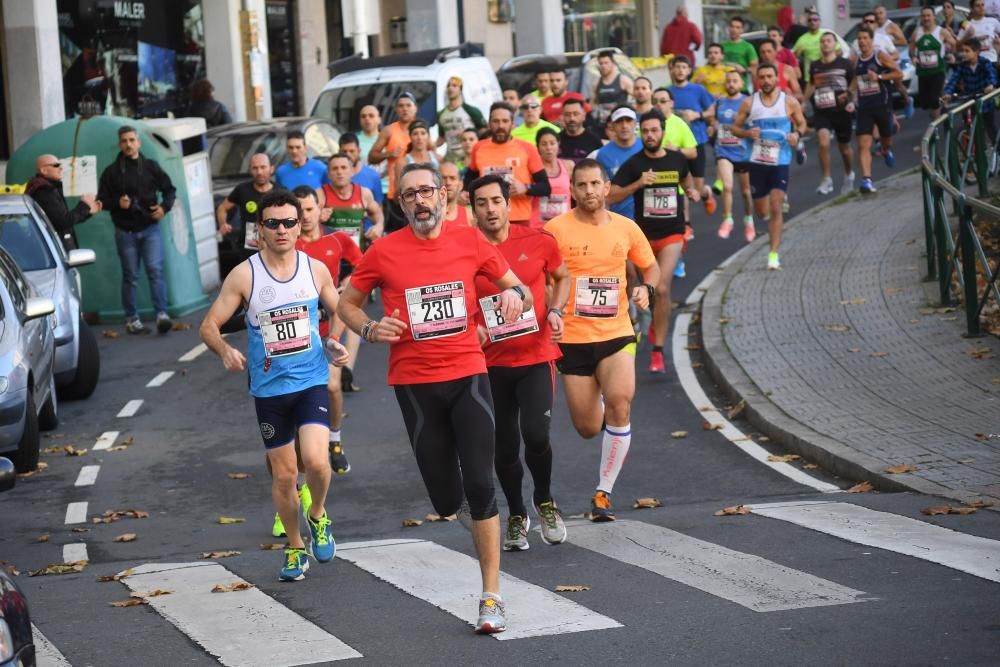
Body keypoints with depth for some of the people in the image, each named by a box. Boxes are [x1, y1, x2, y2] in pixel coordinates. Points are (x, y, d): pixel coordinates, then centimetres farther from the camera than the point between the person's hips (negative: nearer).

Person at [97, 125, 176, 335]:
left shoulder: (151, 167, 5)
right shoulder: (111, 172, 3)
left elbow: (169, 189, 13)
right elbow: (102, 200, 5)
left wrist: (165, 207, -5)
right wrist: (117, 203, -15)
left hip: (150, 228, 0)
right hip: (125, 231, 0)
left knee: (155, 270, -12)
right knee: (130, 276, 5)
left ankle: (162, 314, -16)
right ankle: (131, 319, 11)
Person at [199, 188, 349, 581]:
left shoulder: (316, 269, 0)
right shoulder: (244, 276, -6)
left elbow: (341, 313, 15)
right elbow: (209, 325, -3)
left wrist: (340, 346, -4)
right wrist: (225, 352, -23)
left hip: (312, 382, 0)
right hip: (269, 387, 0)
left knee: (315, 459, -20)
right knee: (284, 473, 7)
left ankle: (318, 516, 11)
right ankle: (296, 548, 28)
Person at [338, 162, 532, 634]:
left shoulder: (470, 241, 1)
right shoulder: (384, 252, -2)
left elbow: (515, 286, 12)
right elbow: (347, 303, 10)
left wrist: (514, 294, -12)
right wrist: (369, 329, -10)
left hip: (468, 373, 0)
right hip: (414, 382, 0)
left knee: (480, 486, -11)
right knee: (446, 499, 4)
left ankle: (491, 596, -4)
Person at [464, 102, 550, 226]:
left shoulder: (527, 149, 0)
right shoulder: (478, 148, 7)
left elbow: (545, 187, 2)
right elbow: (471, 176, 27)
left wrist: (525, 188, -15)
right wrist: (465, 192, 7)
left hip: (519, 220, -2)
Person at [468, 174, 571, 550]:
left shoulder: (537, 242, -2)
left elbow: (562, 277, 16)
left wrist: (556, 311, -2)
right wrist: (471, 329, -11)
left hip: (536, 357, -1)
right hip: (492, 363, 1)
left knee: (536, 434, -17)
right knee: (504, 446, 8)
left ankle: (544, 500, 12)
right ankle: (516, 516, 30)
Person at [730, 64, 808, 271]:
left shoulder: (789, 102, -2)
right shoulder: (749, 103, 0)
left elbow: (802, 123, 11)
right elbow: (735, 127, 6)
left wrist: (797, 134, -12)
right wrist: (747, 133, -15)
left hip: (780, 161, -2)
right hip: (757, 161, 2)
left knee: (775, 206, -14)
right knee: (762, 211, 10)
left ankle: (774, 254, -11)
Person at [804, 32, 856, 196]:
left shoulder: (844, 64, -1)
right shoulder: (814, 66, 7)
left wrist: (852, 101, -11)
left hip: (842, 111, -1)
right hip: (821, 112, 1)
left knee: (844, 147, 14)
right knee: (823, 143, -21)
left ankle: (849, 175, 41)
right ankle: (827, 180, -9)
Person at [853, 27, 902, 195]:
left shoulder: (881, 57, -6)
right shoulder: (855, 61, 6)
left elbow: (899, 74, -8)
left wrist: (879, 77, -18)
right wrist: (850, 94, 3)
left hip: (882, 105, -2)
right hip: (864, 107, 2)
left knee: (886, 139, 17)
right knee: (863, 144, -13)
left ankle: (886, 149, 55)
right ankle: (866, 180, -20)